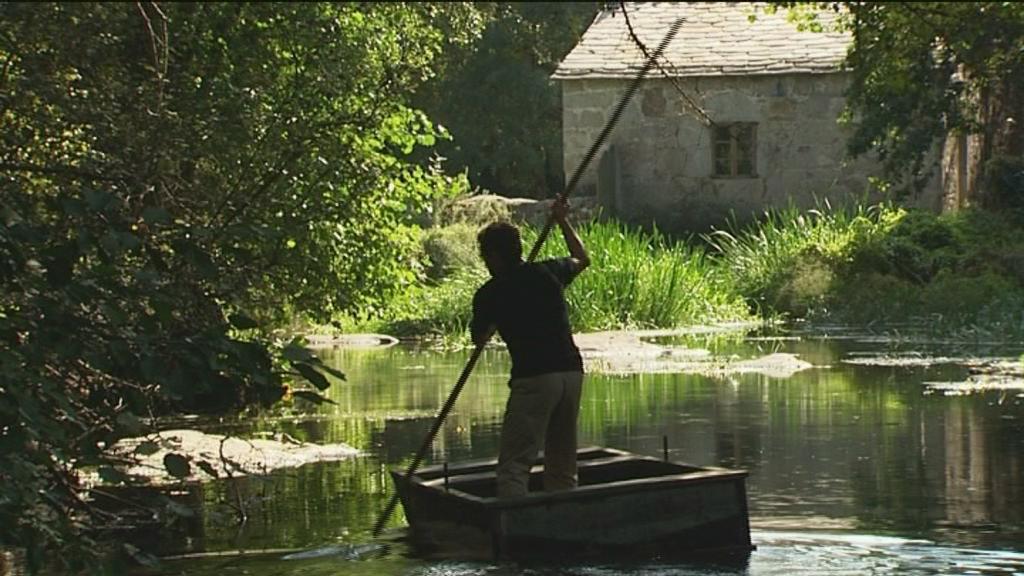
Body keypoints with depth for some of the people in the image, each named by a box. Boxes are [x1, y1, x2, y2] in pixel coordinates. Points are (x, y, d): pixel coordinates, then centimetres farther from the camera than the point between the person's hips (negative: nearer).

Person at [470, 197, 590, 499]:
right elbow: (582, 259, 33)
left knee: (514, 465, -8)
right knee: (562, 465, 15)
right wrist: (563, 222, 44)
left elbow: (479, 338, 18)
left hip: (534, 378, -6)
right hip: (572, 372, 6)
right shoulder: (548, 272, 10)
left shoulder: (490, 294, 0)